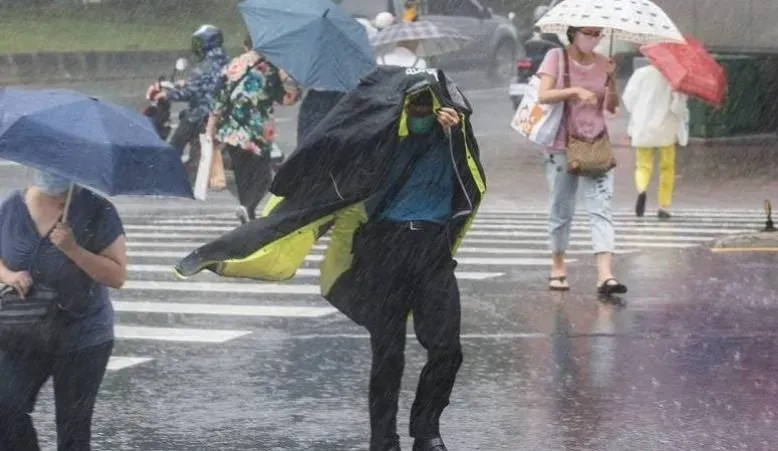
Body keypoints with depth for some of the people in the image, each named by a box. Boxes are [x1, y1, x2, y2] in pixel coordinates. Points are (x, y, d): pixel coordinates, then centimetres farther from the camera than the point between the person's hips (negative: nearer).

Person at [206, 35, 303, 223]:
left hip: (231, 133, 3)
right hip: (258, 135, -3)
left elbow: (219, 100, 4)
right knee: (261, 176, 5)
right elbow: (290, 96, -5)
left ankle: (249, 215, 17)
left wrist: (211, 128, 10)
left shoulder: (232, 67, 4)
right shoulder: (271, 69, -7)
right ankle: (248, 207, -20)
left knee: (242, 177, 15)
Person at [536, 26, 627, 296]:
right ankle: (558, 268, 24)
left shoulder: (603, 63, 7)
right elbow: (543, 95, -14)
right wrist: (576, 91, -26)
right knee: (561, 210, 6)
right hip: (562, 145, -2)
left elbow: (612, 107, 3)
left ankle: (605, 275, -20)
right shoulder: (557, 58, -1)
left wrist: (611, 79, -13)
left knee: (602, 207, -10)